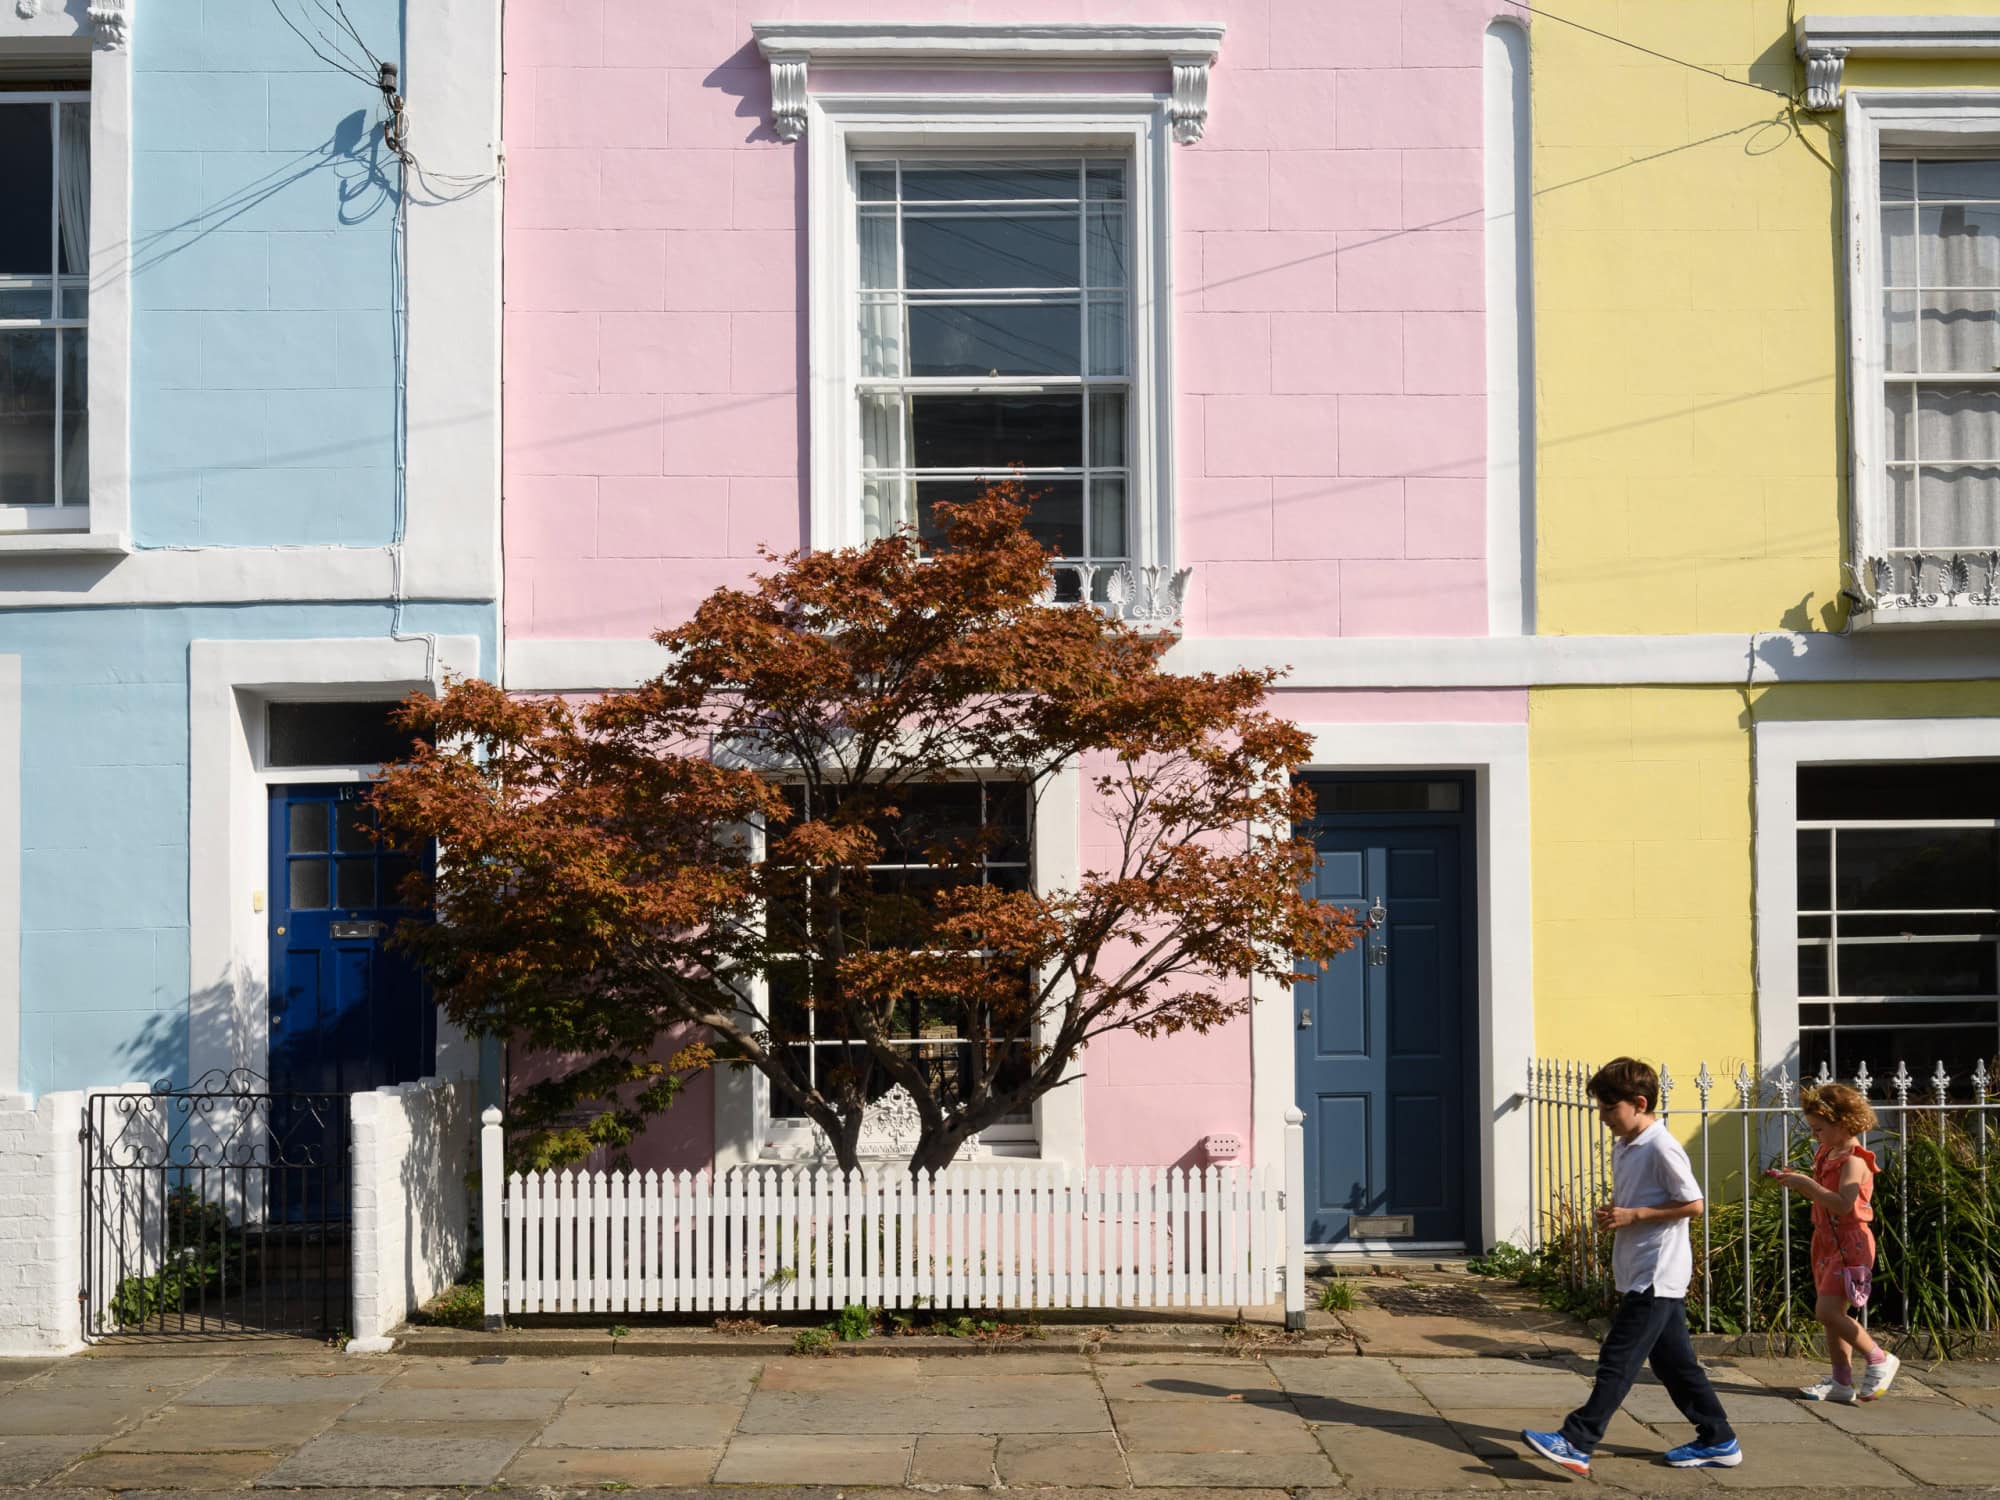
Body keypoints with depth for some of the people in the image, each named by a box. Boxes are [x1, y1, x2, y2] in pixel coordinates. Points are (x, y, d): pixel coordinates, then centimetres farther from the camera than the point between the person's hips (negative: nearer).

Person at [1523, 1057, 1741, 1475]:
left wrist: (1633, 1216, -19)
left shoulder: (1661, 1148, -17)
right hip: (1639, 1275, 10)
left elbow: (1693, 1204, -16)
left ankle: (1576, 1442, -11)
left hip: (1657, 1277, -10)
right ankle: (1718, 1441, 23)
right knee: (1674, 1363, 14)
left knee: (1617, 1361, -9)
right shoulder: (1623, 1146, 11)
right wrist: (1611, 1214, 1)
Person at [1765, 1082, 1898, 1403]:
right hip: (1828, 1243, 9)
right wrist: (1797, 1182, 5)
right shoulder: (1827, 1155, 12)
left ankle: (1879, 1359, 1)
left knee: (1827, 1310, -15)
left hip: (1849, 1244, -9)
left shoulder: (1853, 1161, -17)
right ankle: (1841, 1381, 14)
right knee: (1833, 1313, 9)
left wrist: (1808, 1184, -26)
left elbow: (1843, 1205, -29)